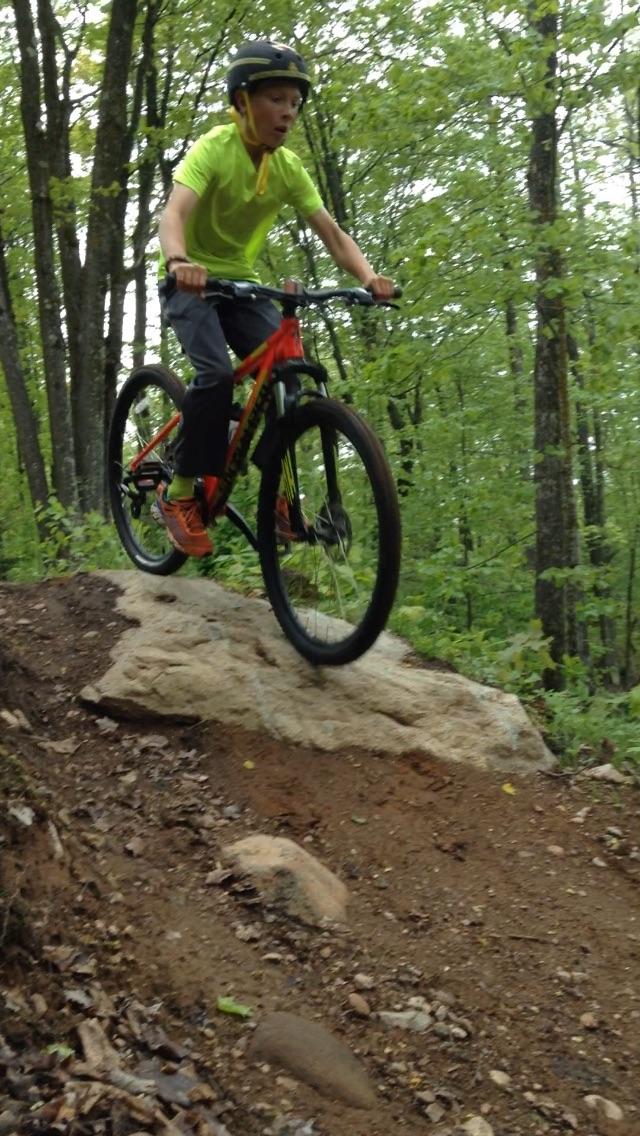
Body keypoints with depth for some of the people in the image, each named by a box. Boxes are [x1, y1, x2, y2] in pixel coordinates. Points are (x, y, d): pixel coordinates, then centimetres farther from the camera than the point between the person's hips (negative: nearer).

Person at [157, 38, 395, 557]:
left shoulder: (289, 167, -5)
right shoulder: (214, 148, -20)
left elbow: (332, 232, -10)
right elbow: (175, 212, -35)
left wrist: (368, 276, -30)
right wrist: (178, 261, -57)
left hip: (240, 280, 5)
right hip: (192, 279, -5)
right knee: (217, 373, -26)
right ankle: (180, 494, -12)